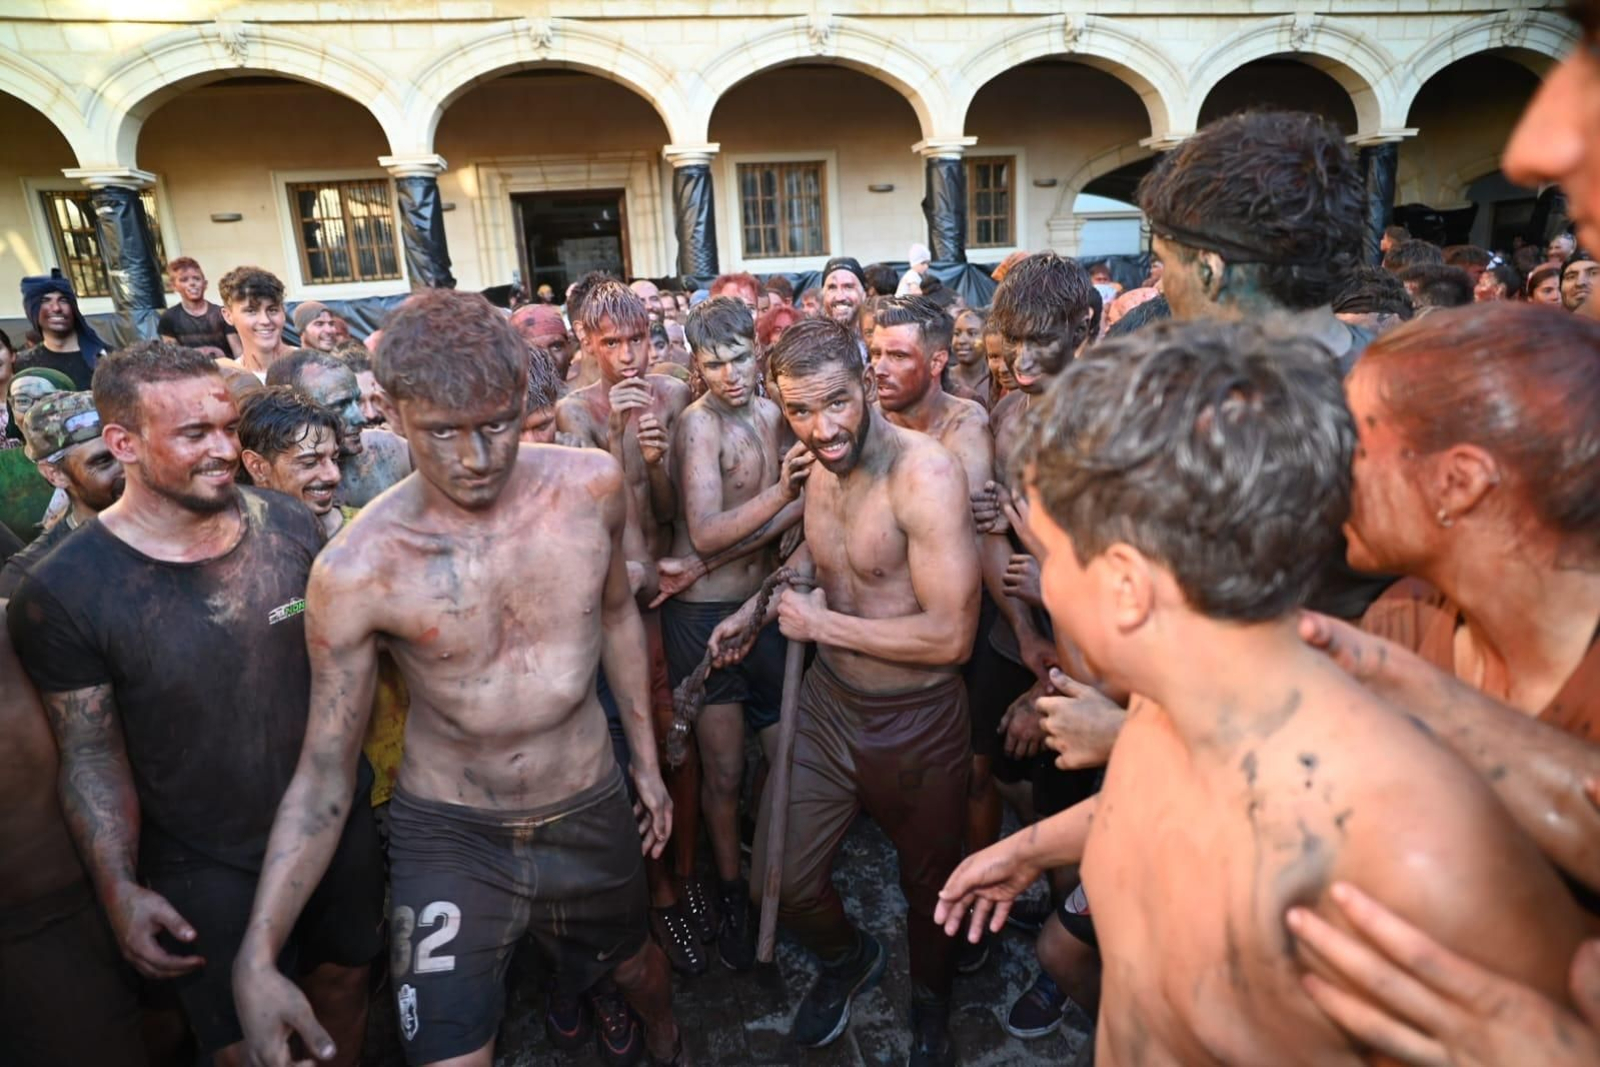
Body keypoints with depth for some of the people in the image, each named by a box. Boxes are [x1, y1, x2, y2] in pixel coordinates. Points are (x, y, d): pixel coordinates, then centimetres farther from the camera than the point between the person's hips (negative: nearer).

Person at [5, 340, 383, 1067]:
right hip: (204, 869, -3)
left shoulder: (291, 526, -8)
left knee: (342, 982, 22)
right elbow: (92, 755, -9)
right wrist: (118, 888, -13)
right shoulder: (63, 592, -16)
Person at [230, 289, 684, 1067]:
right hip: (448, 835, -2)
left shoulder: (591, 486, -15)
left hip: (592, 815, 3)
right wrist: (257, 956, -21)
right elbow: (323, 771, -11)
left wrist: (645, 758, 9)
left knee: (633, 964, 27)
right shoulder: (356, 571, -21)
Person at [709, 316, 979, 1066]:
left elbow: (950, 635, -30)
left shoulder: (925, 473, -26)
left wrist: (821, 623, -20)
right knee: (781, 880, 13)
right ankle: (847, 959, 48)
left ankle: (930, 1004, 53)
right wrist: (761, 607, 5)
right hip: (828, 702, 6)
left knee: (929, 884, 20)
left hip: (917, 722, -5)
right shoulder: (819, 469, -3)